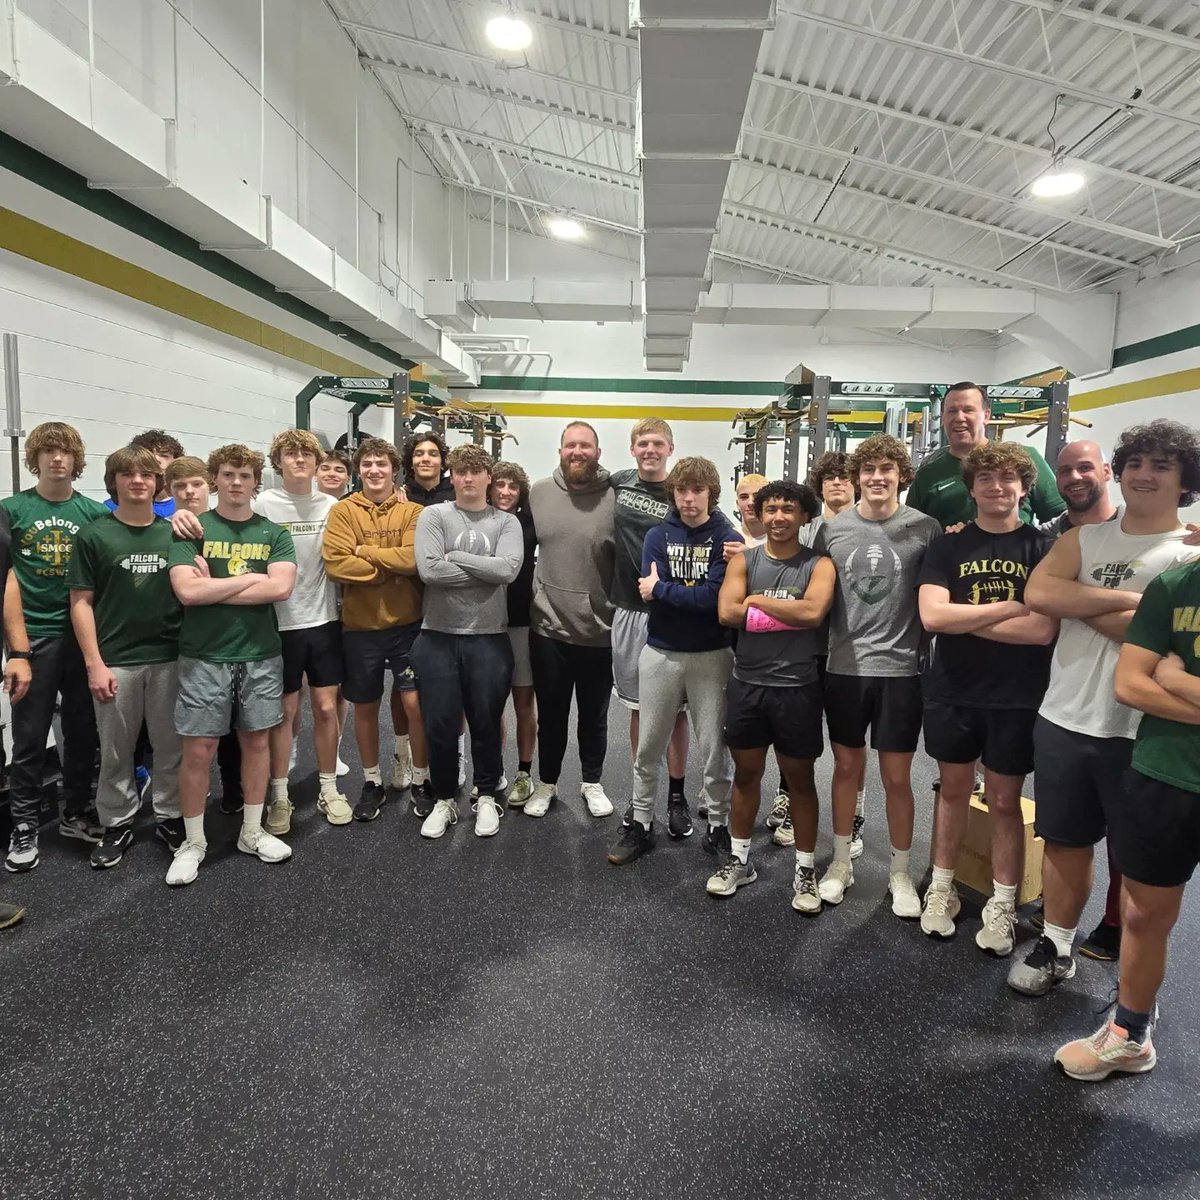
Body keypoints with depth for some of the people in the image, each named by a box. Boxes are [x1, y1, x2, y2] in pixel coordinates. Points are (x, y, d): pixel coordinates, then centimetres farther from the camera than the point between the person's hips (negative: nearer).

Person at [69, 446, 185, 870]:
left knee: (171, 747, 10)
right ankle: (117, 825, 25)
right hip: (115, 661, -2)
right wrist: (94, 663, -8)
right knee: (116, 751, 9)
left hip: (170, 658, 2)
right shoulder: (93, 535, -2)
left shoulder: (174, 533, 6)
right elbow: (81, 602, -3)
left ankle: (170, 817, 25)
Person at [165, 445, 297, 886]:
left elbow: (281, 587, -12)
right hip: (204, 657, -2)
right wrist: (251, 577, -12)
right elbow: (188, 591, -15)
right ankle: (193, 842, 19)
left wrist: (214, 588, -11)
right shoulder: (192, 530, -1)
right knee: (198, 749, 2)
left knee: (256, 741, 10)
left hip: (261, 655, 2)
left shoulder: (273, 533, 5)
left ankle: (252, 832, 26)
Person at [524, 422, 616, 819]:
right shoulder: (538, 493, 0)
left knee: (594, 715, 16)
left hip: (599, 631, -1)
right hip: (548, 627, 2)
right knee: (551, 713, 16)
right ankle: (546, 783, 35)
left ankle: (592, 782, 37)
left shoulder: (615, 498, -9)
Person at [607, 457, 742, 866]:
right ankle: (640, 824, 25)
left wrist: (662, 590, -12)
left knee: (715, 748, 7)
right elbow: (650, 592, -9)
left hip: (711, 656, -2)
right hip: (660, 653, 2)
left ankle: (719, 826, 23)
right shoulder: (658, 536, 3)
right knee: (648, 746, 11)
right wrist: (695, 595, -15)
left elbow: (715, 597, -18)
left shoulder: (728, 539, -5)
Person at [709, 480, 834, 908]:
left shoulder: (819, 565, -3)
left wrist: (758, 600, -12)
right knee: (746, 773, 15)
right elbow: (727, 613, -13)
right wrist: (789, 613, -12)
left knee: (799, 778, 11)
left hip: (797, 688, -2)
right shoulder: (743, 561, 2)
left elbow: (813, 612, -22)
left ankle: (806, 870, 25)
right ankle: (739, 860, 31)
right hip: (746, 684, 2)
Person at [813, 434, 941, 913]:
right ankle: (841, 861, 29)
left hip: (900, 669, -1)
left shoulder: (925, 528, -4)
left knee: (897, 775, 7)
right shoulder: (833, 528, 0)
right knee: (846, 767, 14)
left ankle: (900, 871, 26)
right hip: (844, 668, 2)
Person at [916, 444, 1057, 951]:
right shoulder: (948, 547, 0)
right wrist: (1009, 608, -15)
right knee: (953, 789, 14)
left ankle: (1003, 906, 25)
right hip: (952, 693, 2)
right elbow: (932, 616, -14)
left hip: (1017, 698, -1)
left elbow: (1043, 630, -16)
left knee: (1004, 801, 9)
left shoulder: (1042, 549, -3)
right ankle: (941, 890, 29)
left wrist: (962, 617, -13)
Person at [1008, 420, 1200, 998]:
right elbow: (1038, 593, -11)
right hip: (1063, 719, 3)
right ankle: (1056, 948, 33)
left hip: (1141, 732, -3)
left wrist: (1077, 603, -13)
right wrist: (1125, 598, -16)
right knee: (1065, 841, 16)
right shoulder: (1084, 538, 7)